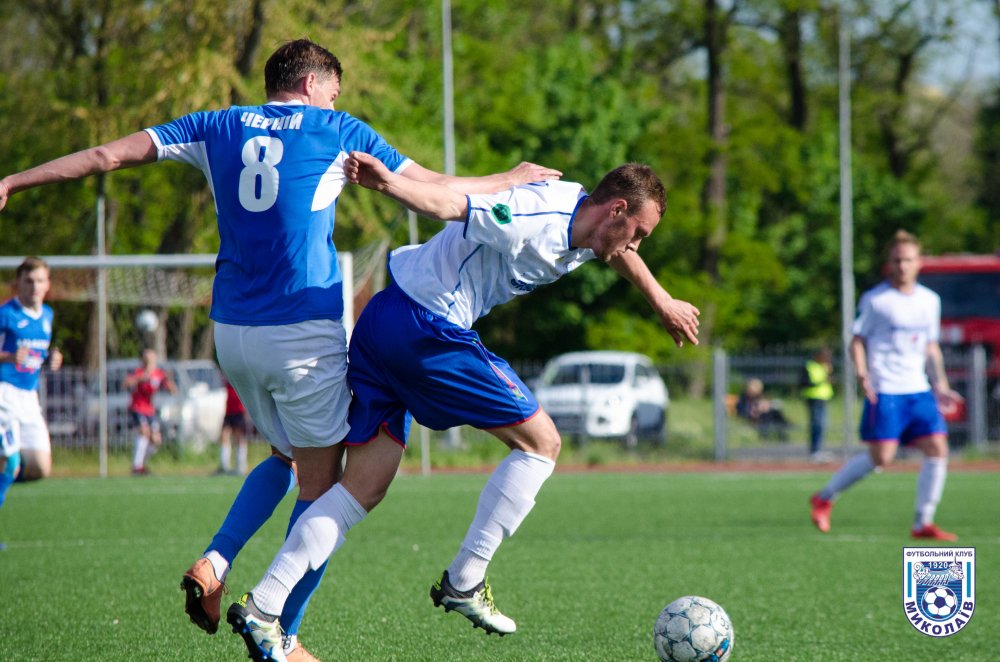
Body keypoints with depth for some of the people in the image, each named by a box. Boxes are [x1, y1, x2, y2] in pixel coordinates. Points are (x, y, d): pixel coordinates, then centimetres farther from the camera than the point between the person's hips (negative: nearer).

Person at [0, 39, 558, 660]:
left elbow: (107, 155, 10)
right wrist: (512, 179, 27)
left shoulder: (219, 126, 11)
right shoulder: (338, 131, 3)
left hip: (231, 330, 5)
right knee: (321, 481, 4)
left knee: (287, 454, 24)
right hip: (305, 333, -5)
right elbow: (439, 188, 11)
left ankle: (215, 562, 3)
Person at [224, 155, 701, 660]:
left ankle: (261, 607, -3)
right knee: (540, 442, 1)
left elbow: (615, 250, 39)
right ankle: (464, 582, 3)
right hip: (427, 329, -10)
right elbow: (451, 205, -28)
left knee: (364, 489, 6)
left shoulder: (581, 217, 15)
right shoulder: (535, 223, -15)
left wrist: (663, 302, 51)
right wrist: (389, 182, -45)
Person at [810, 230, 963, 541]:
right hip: (885, 391, -5)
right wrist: (862, 376, -13)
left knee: (937, 449, -8)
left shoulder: (930, 300, 11)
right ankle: (824, 498, 10)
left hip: (919, 390, 5)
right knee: (881, 457, -10)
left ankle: (923, 523, 0)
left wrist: (940, 385, 15)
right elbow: (857, 340, 0)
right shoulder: (874, 300, -4)